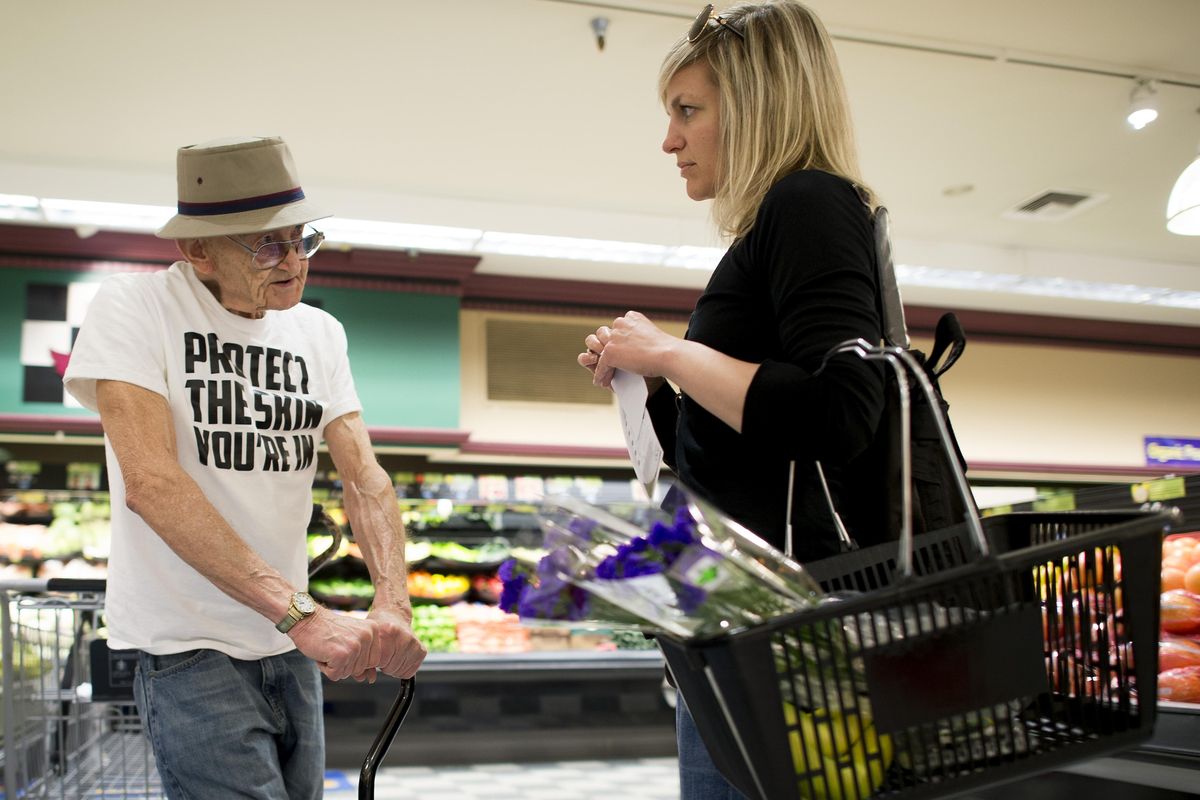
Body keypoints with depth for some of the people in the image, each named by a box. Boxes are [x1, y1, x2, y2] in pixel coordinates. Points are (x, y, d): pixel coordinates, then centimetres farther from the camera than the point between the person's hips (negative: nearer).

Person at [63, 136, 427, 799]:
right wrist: (301, 613, -31)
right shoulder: (133, 308, -13)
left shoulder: (319, 332, 4)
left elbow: (363, 477, -2)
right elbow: (149, 481, -24)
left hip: (291, 645, 6)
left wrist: (393, 603, -22)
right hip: (190, 646, -6)